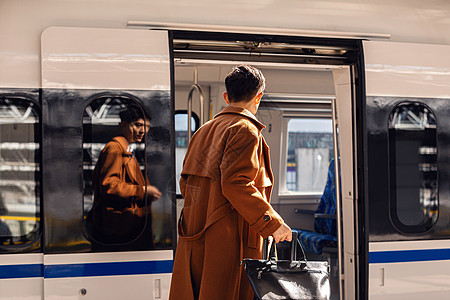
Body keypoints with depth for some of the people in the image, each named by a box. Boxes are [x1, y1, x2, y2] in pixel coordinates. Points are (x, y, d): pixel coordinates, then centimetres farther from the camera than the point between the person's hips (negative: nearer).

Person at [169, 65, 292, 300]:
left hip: (193, 240, 9)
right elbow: (235, 183, -20)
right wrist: (272, 223, -17)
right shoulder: (246, 130, -8)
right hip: (229, 237, -8)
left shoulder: (203, 131, 18)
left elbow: (185, 183, 18)